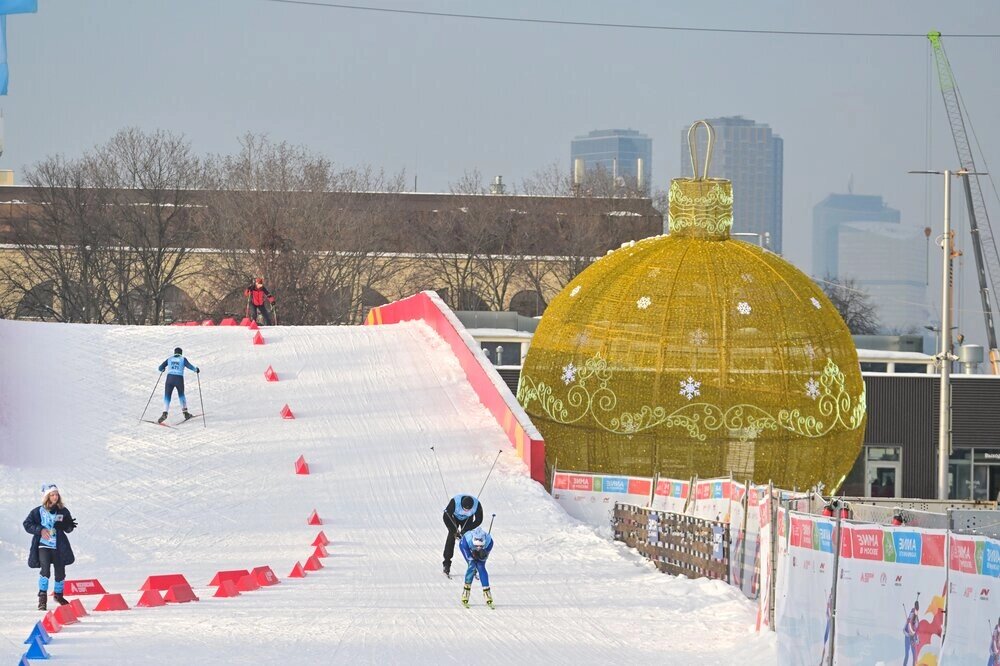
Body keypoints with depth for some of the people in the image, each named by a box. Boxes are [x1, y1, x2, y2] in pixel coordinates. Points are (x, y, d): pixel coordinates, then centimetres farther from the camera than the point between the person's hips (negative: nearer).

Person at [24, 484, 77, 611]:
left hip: (59, 547, 3)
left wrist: (68, 525, -15)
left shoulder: (63, 511, 3)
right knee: (45, 570, -20)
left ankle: (58, 594, 34)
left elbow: (68, 528, 9)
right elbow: (27, 524, 1)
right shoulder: (39, 511, -3)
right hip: (43, 545, -3)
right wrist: (40, 530, -13)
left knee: (60, 572, 9)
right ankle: (42, 597, -9)